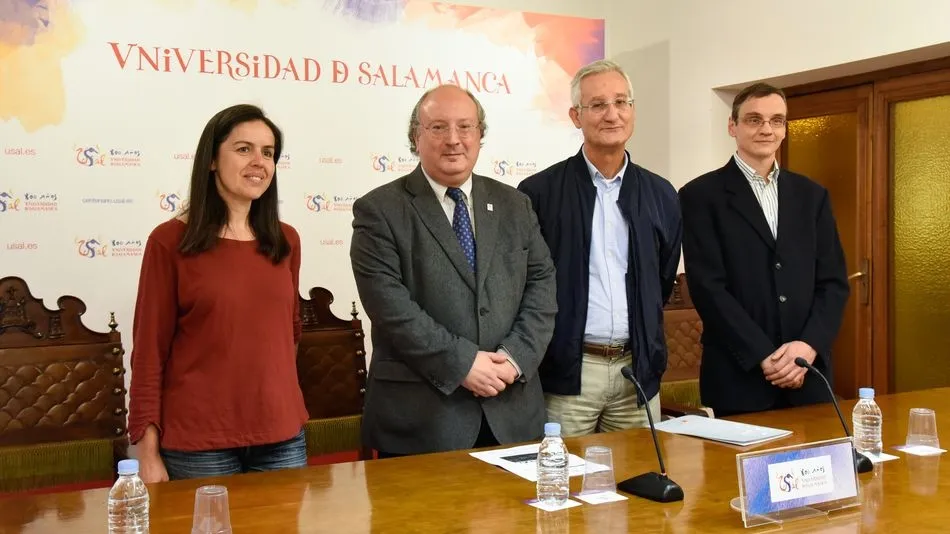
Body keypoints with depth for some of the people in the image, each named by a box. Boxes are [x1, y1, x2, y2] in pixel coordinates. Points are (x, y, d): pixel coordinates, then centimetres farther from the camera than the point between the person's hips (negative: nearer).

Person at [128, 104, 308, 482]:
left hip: (282, 434, 4)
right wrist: (148, 452, -7)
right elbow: (150, 349, -5)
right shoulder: (170, 241, -5)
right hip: (197, 441, -4)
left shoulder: (286, 241, 7)